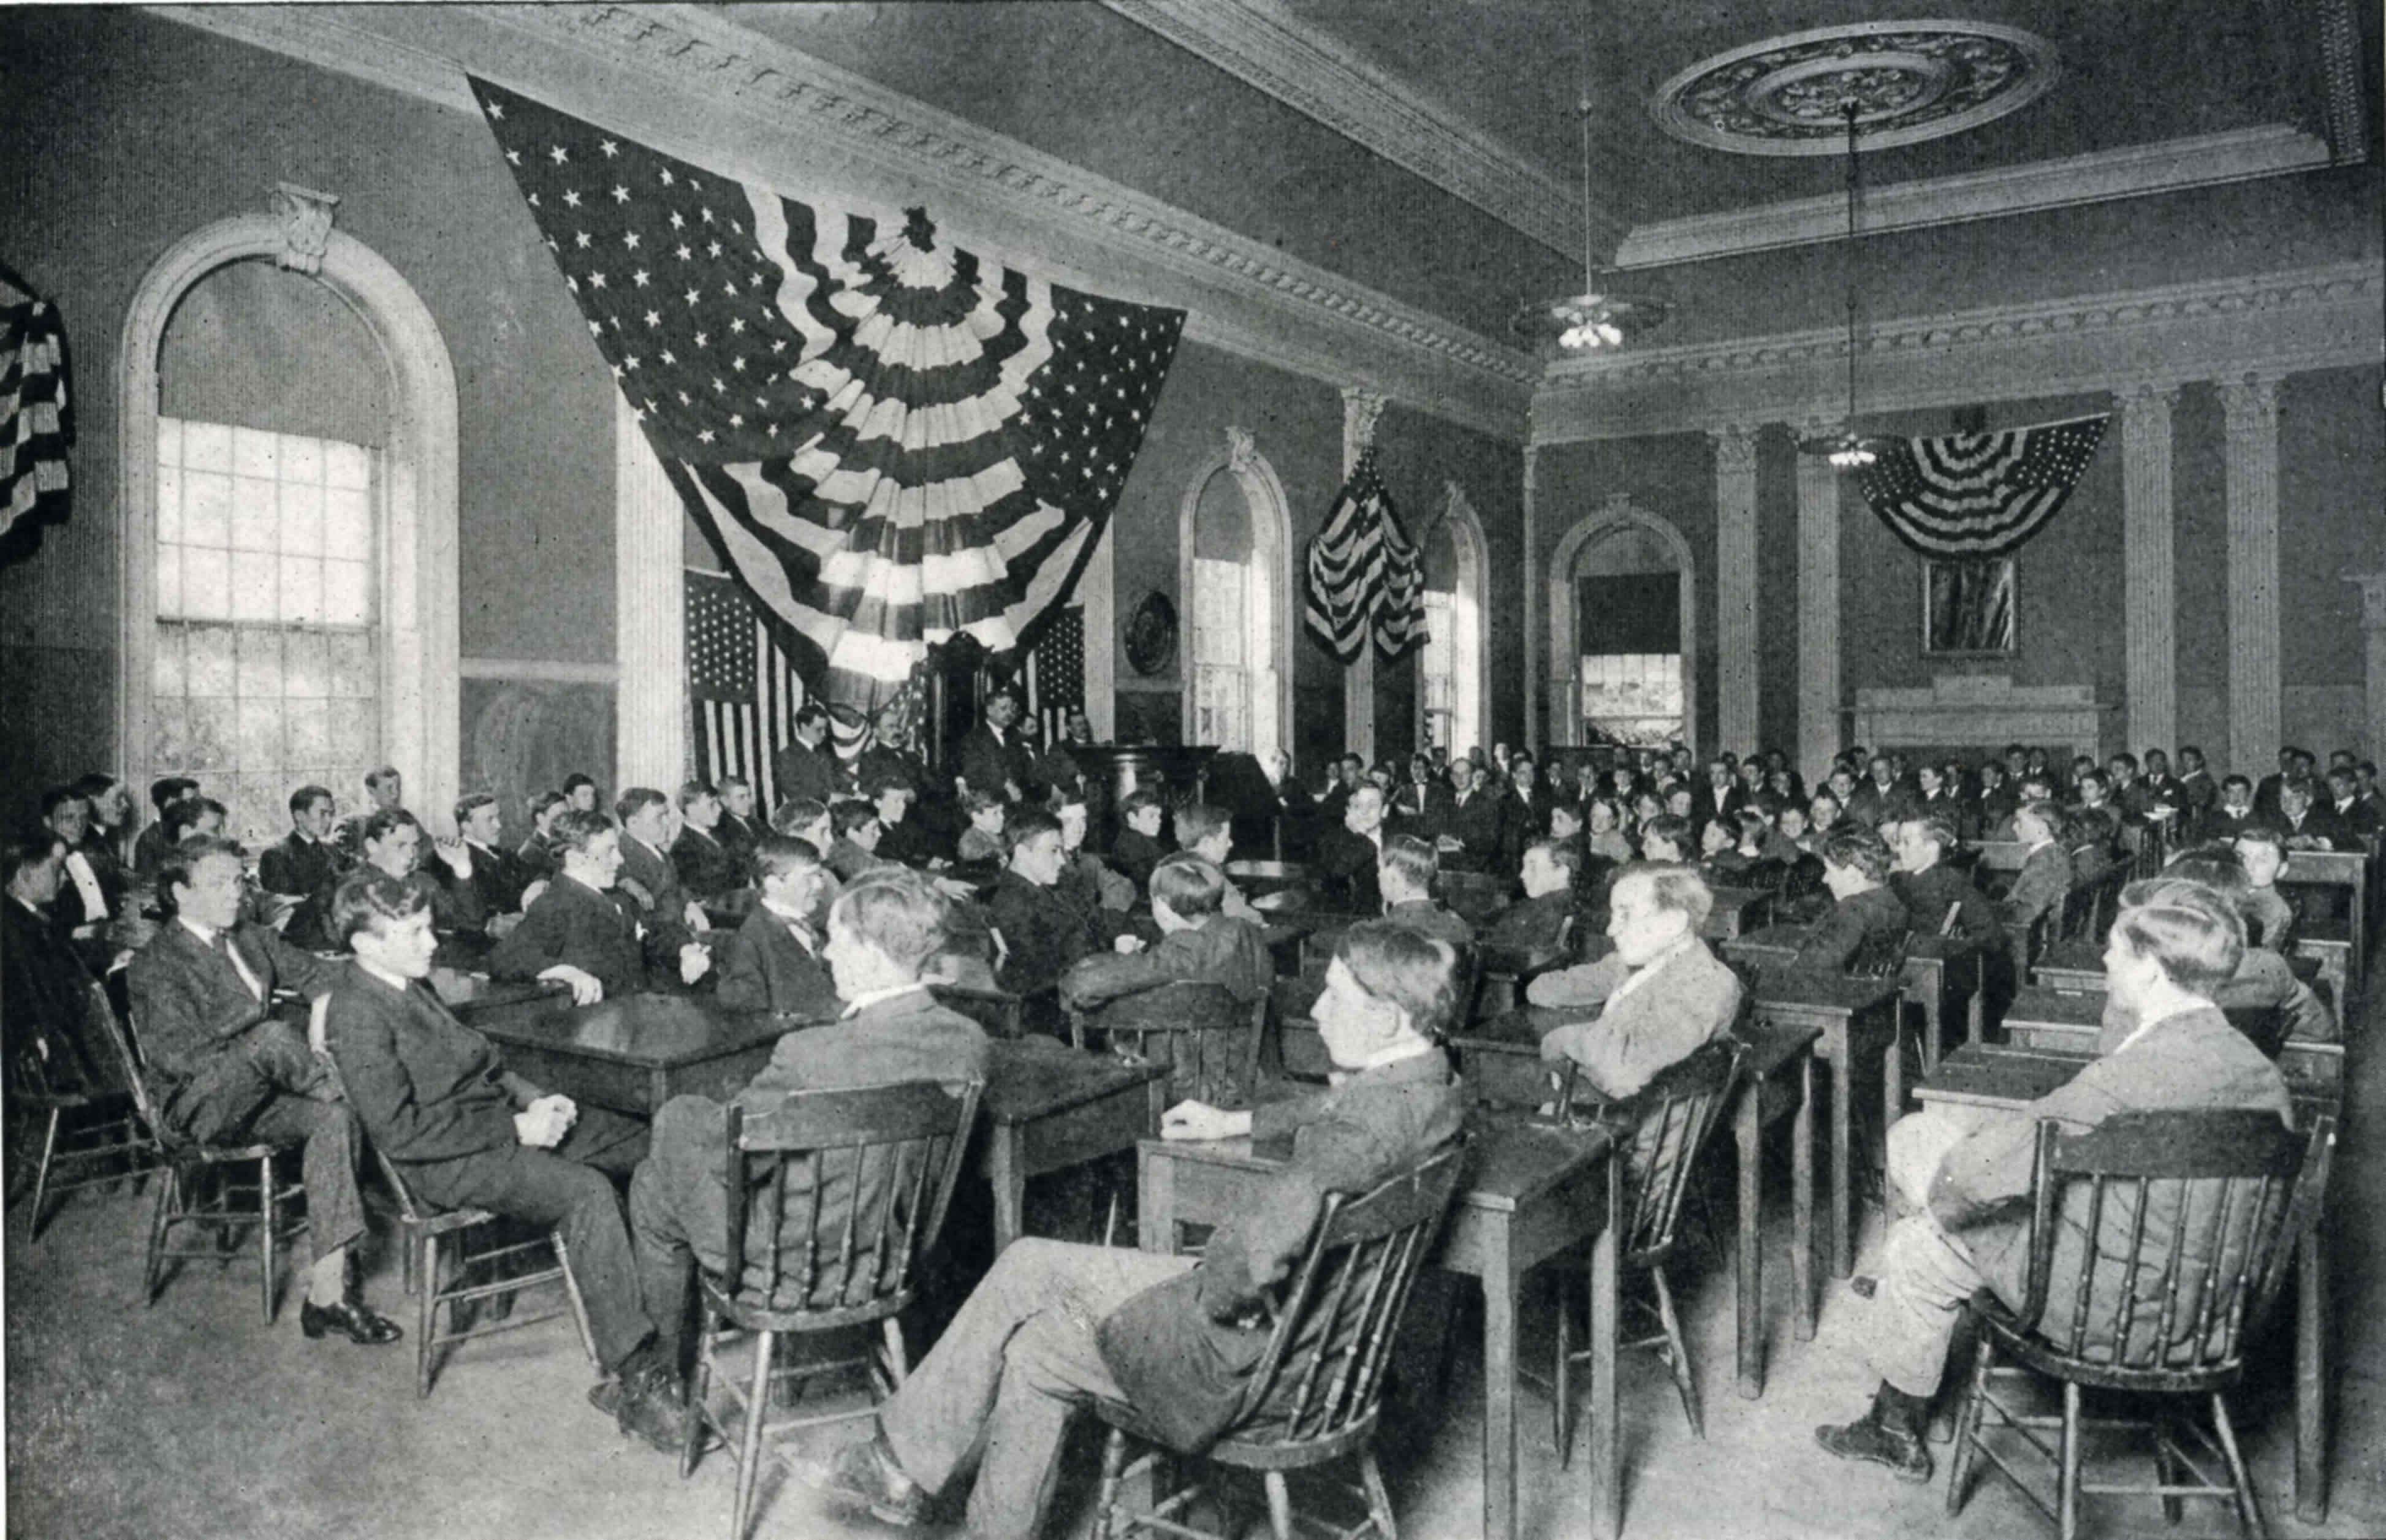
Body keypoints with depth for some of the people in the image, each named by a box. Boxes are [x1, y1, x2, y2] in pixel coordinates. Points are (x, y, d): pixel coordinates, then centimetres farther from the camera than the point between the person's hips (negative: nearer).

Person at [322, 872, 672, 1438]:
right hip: (448, 1160, -10)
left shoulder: (408, 983, 10)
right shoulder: (357, 1016, -18)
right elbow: (399, 1131, -22)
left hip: (501, 1115, 10)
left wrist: (532, 1098, 4)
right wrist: (514, 1130, -19)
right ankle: (628, 1374, -27)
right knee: (587, 1191, -29)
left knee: (644, 1143, 0)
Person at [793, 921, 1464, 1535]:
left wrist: (1213, 1294, -20)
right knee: (1035, 1347, 14)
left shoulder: (1367, 1123, -30)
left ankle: (900, 1465, 20)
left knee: (1027, 1269, 2)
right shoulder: (1431, 1082, 0)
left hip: (1250, 1350, -9)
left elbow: (1257, 1250, -40)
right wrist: (1237, 1122, 26)